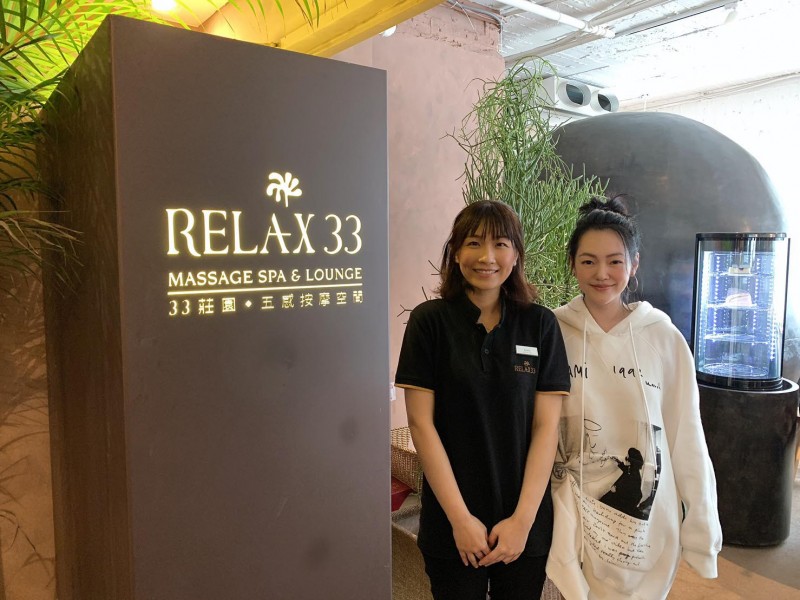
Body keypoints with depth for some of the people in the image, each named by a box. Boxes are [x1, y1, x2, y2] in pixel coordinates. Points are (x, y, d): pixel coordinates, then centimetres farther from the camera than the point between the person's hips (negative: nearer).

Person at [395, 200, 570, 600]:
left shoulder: (540, 324, -3)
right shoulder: (429, 321, -8)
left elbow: (546, 425, -4)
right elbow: (420, 422, -9)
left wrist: (523, 519, -10)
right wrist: (460, 518, -11)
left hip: (526, 523, 2)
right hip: (451, 523, -1)